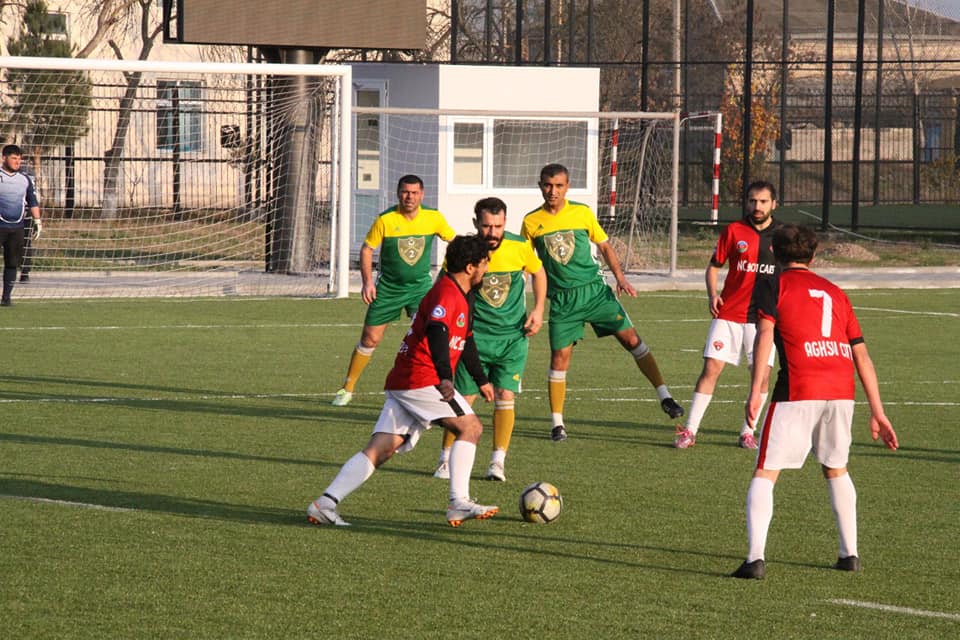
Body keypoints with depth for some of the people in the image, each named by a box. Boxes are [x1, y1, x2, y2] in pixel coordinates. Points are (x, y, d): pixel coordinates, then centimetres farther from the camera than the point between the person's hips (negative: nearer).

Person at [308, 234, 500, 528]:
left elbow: (465, 341, 38)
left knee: (378, 450, 1)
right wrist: (445, 379, -44)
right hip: (421, 380, -10)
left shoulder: (463, 296, 22)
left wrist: (481, 380, 48)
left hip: (400, 383, 10)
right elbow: (436, 333, -31)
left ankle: (325, 503, -9)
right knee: (470, 426, -5)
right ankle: (459, 504, -9)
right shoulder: (447, 294, -12)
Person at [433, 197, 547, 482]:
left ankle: (498, 462, 3)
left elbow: (539, 273, 13)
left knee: (505, 398, -5)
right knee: (463, 399, -2)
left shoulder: (520, 247, -8)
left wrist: (538, 310, 3)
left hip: (513, 335, 1)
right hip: (475, 336, -1)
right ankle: (446, 459, 12)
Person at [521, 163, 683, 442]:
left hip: (594, 290, 0)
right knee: (560, 356, -4)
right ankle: (557, 423, 8)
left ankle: (664, 396, 0)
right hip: (561, 299, 0)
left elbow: (604, 246, 11)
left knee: (631, 338, -7)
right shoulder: (531, 222, 1)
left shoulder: (582, 213, 2)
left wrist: (620, 278, 0)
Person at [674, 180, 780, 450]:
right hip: (729, 313, -1)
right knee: (711, 367, -6)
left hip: (764, 316, 1)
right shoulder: (733, 231, 2)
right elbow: (713, 266, 8)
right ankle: (690, 430, -1)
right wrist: (712, 295, -7)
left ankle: (748, 432, 10)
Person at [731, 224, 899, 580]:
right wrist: (877, 413, 19)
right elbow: (861, 354, 19)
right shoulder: (835, 294, 24)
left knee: (765, 474, 0)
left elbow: (765, 334, -7)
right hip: (841, 390, 4)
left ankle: (755, 558, -14)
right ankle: (850, 554, 27)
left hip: (797, 392, -4)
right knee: (836, 470, 26)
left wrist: (755, 391, -12)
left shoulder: (774, 286, 10)